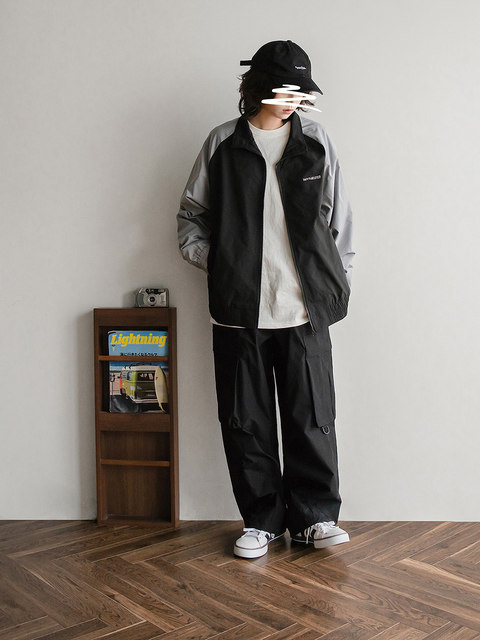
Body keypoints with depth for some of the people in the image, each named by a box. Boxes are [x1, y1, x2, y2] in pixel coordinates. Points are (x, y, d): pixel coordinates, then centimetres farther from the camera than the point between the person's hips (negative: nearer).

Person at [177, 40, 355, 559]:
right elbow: (190, 215, 13)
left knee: (312, 418, 3)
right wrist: (211, 261, -2)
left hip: (305, 307, 0)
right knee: (245, 421, 6)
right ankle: (262, 519, 22)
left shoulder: (316, 141, 9)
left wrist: (339, 281, 5)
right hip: (239, 307, 0)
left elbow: (338, 219, 12)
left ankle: (315, 516, 21)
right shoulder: (223, 143, 6)